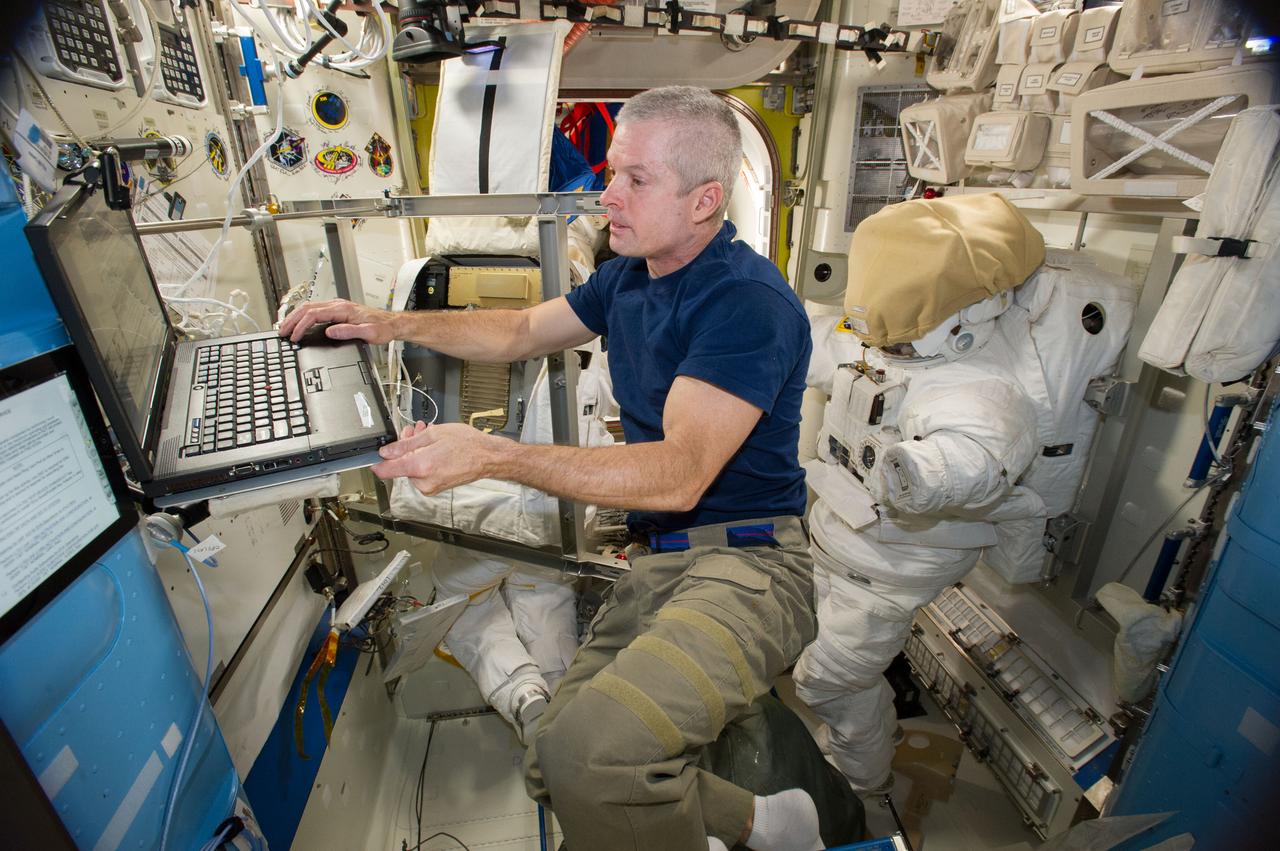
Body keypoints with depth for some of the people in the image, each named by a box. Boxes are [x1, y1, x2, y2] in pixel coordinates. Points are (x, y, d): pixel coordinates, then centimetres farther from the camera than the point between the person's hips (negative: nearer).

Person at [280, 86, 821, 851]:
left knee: (591, 747, -30)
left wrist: (493, 456, -27)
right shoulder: (627, 278, 13)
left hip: (746, 563, -8)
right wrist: (392, 323, 16)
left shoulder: (748, 300, -16)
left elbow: (680, 473, -25)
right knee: (557, 766, 1)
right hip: (656, 560, 8)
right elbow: (522, 333, 24)